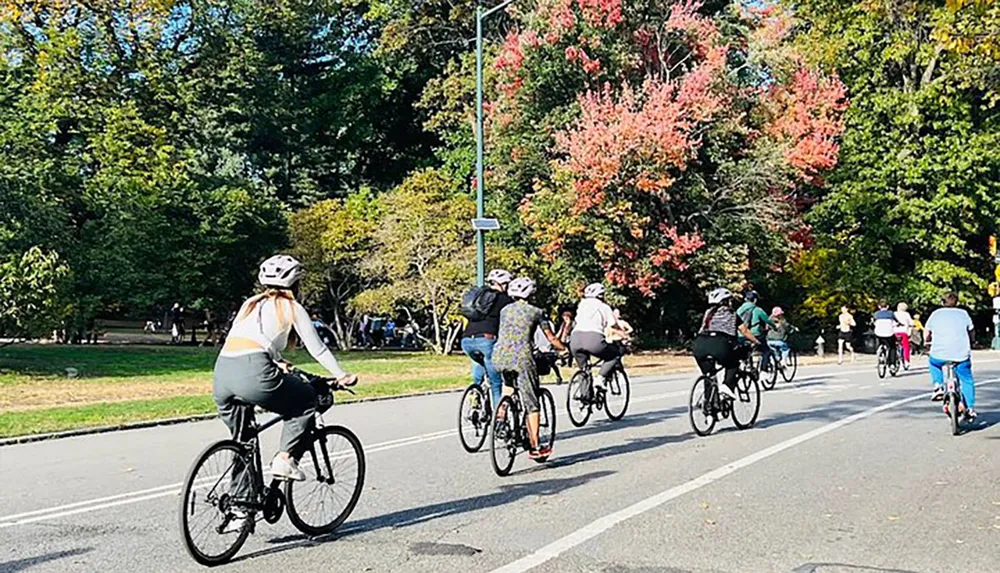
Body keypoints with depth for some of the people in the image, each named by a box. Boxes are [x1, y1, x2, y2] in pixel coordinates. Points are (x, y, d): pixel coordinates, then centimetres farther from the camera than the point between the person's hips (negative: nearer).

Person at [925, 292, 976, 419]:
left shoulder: (935, 314, 11)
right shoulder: (963, 314, 11)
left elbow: (927, 333, 13)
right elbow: (972, 333, 14)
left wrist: (928, 342, 34)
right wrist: (971, 342, 35)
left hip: (939, 355, 0)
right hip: (961, 354, 0)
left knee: (934, 364, 33)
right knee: (967, 380, 14)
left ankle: (938, 386, 13)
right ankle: (970, 409, 10)